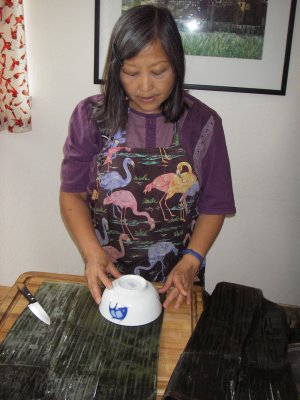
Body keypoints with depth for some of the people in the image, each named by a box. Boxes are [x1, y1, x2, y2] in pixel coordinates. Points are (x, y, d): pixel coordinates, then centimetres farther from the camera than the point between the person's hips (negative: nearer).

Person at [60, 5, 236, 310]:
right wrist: (93, 253, -20)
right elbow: (72, 194, -5)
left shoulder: (202, 123, -8)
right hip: (107, 279, 1)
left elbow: (214, 205, -4)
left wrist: (190, 263, -17)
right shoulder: (90, 116, -9)